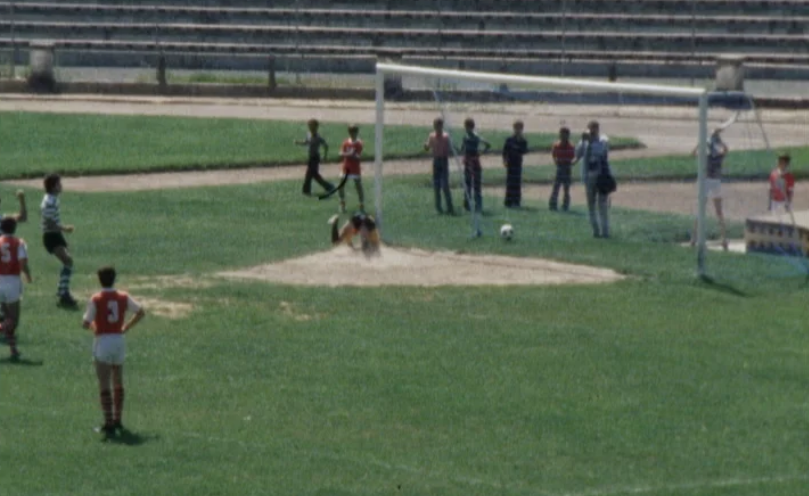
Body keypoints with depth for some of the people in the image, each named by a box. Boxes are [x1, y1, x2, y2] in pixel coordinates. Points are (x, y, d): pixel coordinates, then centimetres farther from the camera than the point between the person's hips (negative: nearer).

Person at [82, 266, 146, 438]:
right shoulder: (123, 297, 3)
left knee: (104, 385, -1)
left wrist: (92, 326, 9)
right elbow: (141, 312, 12)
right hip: (119, 341, 4)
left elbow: (86, 323, -13)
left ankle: (109, 423, -7)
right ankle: (118, 421, 24)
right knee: (118, 383, 19)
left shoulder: (95, 300, -9)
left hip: (102, 342, -4)